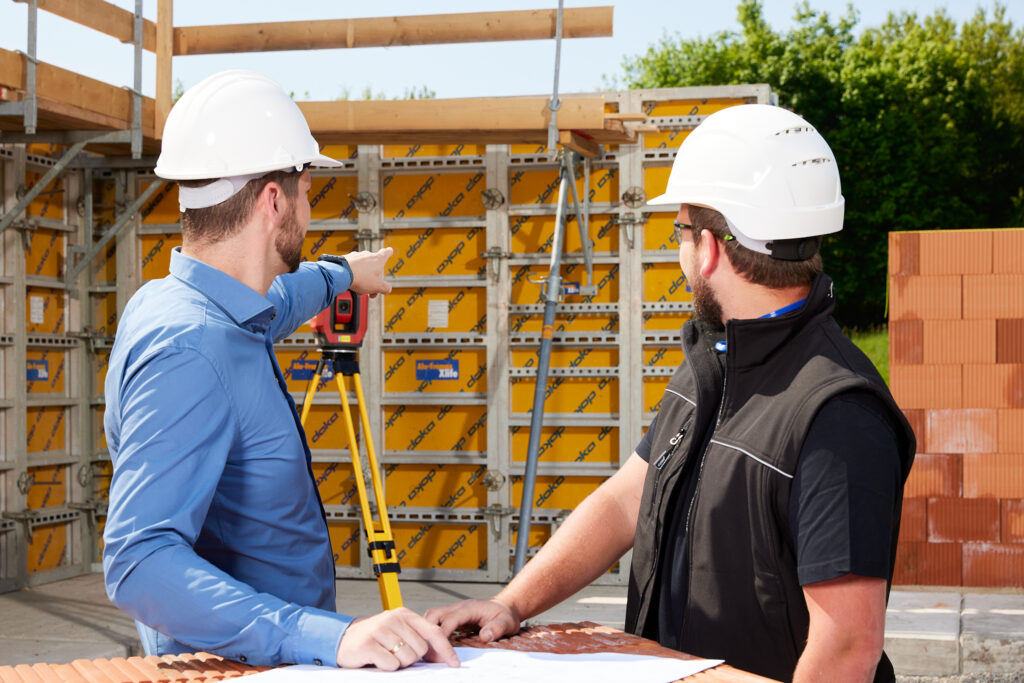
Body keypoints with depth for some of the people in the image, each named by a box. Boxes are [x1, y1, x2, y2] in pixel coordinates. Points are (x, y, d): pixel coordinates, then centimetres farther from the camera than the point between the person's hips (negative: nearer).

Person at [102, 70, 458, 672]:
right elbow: (140, 562, -31)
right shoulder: (188, 350, -21)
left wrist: (342, 274, 50)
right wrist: (326, 637, -39)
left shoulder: (168, 304, 9)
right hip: (231, 671, -9)